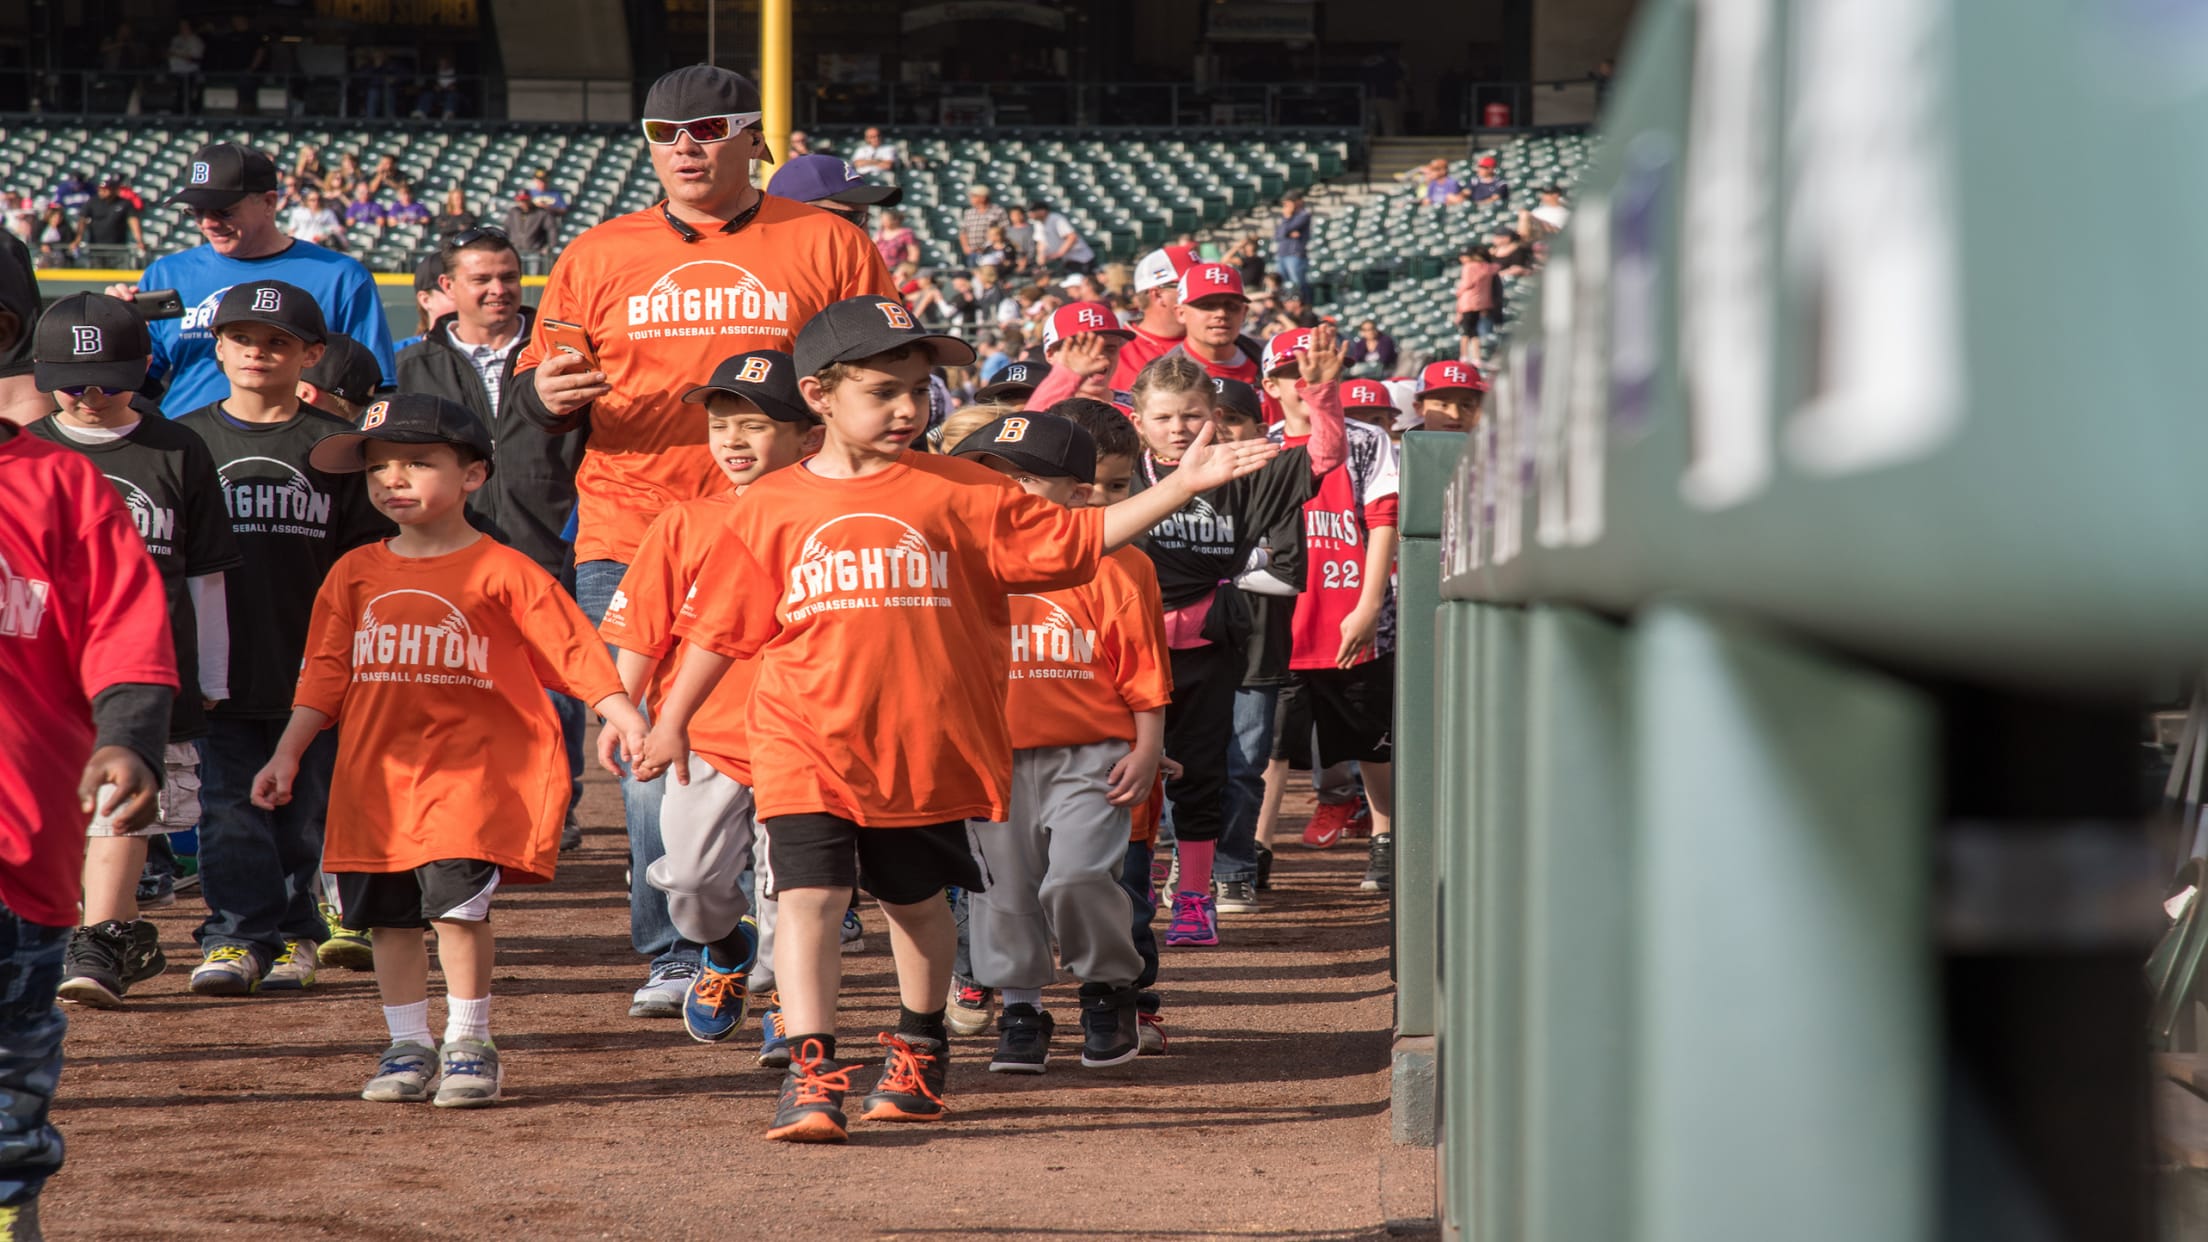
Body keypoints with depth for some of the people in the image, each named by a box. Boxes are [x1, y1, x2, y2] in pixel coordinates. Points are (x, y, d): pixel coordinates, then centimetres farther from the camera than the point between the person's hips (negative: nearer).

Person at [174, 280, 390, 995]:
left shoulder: (337, 445, 3)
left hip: (312, 667, 0)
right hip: (222, 665, 1)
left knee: (302, 808, 6)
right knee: (228, 807, -3)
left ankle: (293, 935, 17)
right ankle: (237, 936, 1)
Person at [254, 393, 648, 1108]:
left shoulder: (502, 573, -3)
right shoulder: (355, 575, 10)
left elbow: (575, 654, -5)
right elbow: (326, 674, 13)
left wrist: (628, 723, -16)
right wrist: (288, 754, 7)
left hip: (473, 768, -4)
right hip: (377, 771, 4)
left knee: (457, 899, -14)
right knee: (386, 913, 6)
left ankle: (468, 1045, 1)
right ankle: (408, 1048, 18)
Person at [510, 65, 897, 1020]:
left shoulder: (826, 247, 9)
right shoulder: (597, 257, 14)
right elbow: (538, 387, 14)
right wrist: (548, 396, -9)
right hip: (630, 540, 1)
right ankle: (674, 959, 3)